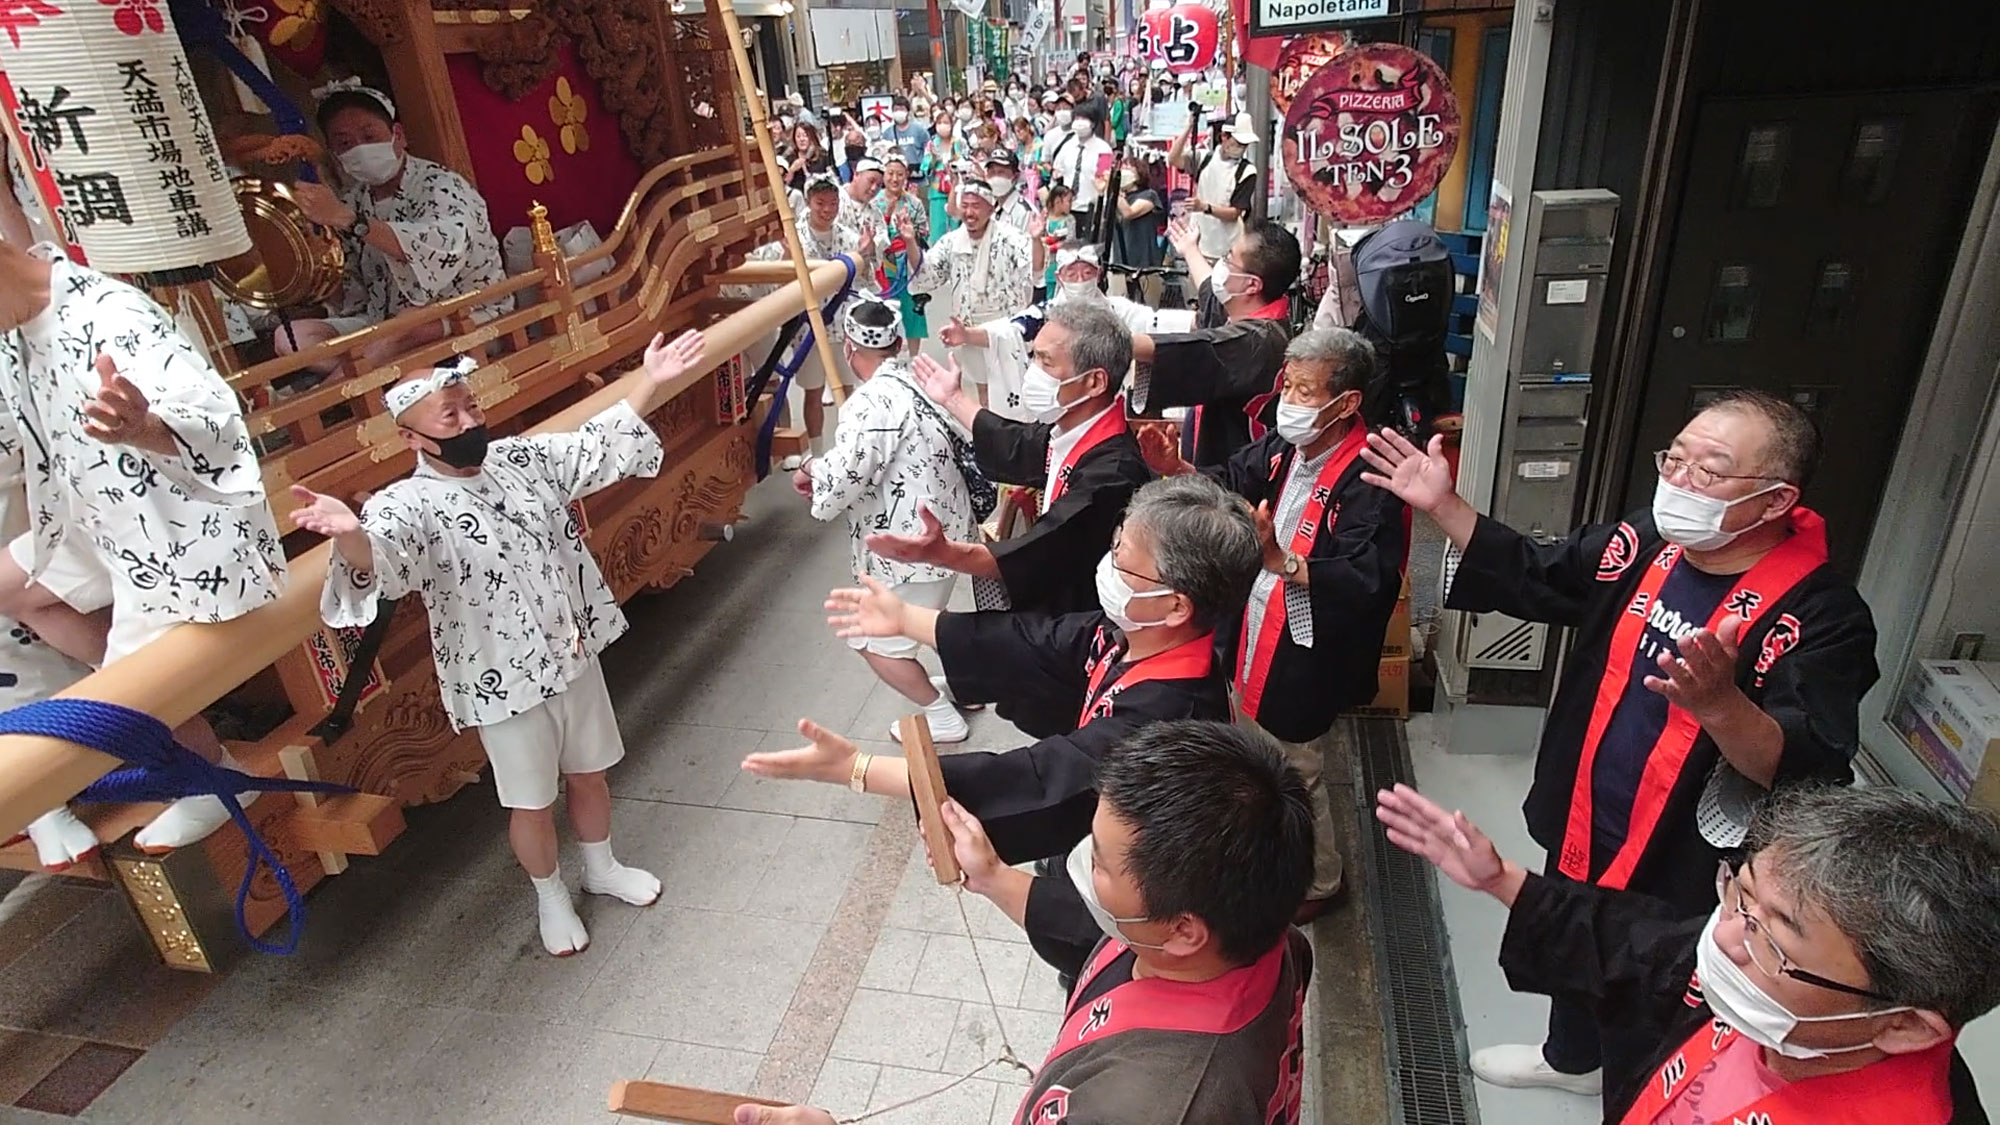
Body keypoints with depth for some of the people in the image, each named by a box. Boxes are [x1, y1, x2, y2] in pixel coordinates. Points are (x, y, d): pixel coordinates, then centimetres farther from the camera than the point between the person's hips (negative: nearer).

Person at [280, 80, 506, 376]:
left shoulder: (440, 185, -12)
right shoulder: (351, 203, 7)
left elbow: (446, 249, -36)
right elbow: (352, 296, 12)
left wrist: (348, 220, -42)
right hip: (384, 327, 7)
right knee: (290, 337, -11)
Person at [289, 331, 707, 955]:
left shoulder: (526, 457, -2)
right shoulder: (408, 507, -20)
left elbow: (603, 442, 3)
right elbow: (379, 561, -40)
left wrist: (652, 381, -7)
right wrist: (350, 534, -64)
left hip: (575, 655, 5)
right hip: (505, 683, -5)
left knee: (590, 771, 24)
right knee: (532, 802, 15)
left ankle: (602, 868, 49)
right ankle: (551, 897, 42)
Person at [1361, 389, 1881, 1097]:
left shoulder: (1822, 618, -25)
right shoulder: (1644, 545, -8)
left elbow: (1808, 774, -31)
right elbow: (1530, 576, 4)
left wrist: (1719, 702, -50)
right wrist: (1441, 506, -5)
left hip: (1684, 875, -6)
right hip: (1581, 832, 6)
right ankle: (1571, 1059, 59)